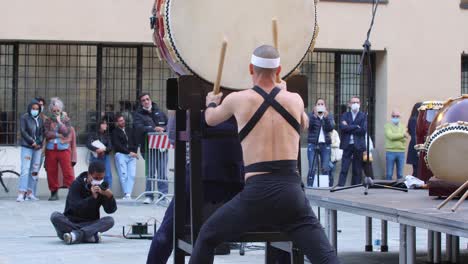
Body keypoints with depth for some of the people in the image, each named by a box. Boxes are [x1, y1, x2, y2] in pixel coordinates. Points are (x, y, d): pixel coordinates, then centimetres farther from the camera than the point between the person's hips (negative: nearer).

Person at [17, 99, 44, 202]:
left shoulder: (40, 119, 12)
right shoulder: (24, 118, 1)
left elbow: (42, 133, 10)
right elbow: (23, 131, -6)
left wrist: (39, 143, -7)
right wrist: (32, 142, -11)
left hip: (38, 147, 4)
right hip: (27, 147, -4)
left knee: (35, 170, 2)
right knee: (25, 169, -12)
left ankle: (30, 193, 6)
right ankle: (21, 193, -15)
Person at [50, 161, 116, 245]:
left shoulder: (102, 188, 2)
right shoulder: (77, 185, -7)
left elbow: (111, 210, -5)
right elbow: (76, 208, -20)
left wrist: (110, 196, -25)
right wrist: (93, 197, -31)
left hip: (90, 225, 2)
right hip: (70, 223, -2)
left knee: (110, 220, -24)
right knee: (55, 216, -31)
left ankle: (77, 234, -40)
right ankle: (90, 236, -37)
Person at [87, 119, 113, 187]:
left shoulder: (107, 136, 12)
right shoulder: (93, 135, 3)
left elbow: (110, 147, 4)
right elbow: (88, 144, -9)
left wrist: (104, 149, -17)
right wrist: (97, 149, -23)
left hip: (105, 156, 3)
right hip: (95, 157, -3)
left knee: (108, 175, -8)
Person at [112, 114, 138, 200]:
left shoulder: (130, 131, 24)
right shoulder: (115, 132, 9)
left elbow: (136, 143, 20)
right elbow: (117, 145, -2)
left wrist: (134, 152, 0)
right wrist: (129, 152, -9)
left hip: (132, 155, 3)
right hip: (121, 154, -3)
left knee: (132, 175, -13)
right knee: (123, 175, -15)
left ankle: (128, 195, -18)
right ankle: (127, 194, -16)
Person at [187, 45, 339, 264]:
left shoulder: (238, 100, 5)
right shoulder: (295, 99, 10)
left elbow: (211, 119, 27)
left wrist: (211, 102, 50)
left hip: (256, 194, -1)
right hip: (291, 192, 1)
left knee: (207, 237, 21)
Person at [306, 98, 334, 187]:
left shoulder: (329, 116, 12)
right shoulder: (311, 115, 7)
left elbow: (331, 127, -4)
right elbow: (308, 125, -11)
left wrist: (326, 117, -19)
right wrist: (314, 116, -27)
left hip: (325, 144, 2)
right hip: (313, 144, -2)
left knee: (326, 168, -5)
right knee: (312, 168, -9)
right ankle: (310, 186, -6)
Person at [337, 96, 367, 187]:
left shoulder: (363, 116, 7)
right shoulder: (345, 115, 11)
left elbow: (363, 130, -8)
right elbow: (342, 127, -7)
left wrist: (349, 128, -6)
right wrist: (356, 127, -9)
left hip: (358, 145, 0)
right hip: (347, 145, 0)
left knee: (357, 170, 3)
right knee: (344, 169, -6)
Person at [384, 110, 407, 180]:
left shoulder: (402, 126, 12)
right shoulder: (388, 126, 3)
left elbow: (404, 139, -1)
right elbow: (390, 136, -13)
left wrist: (395, 136, -14)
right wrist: (402, 135, -8)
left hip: (401, 152, 3)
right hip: (390, 151, -3)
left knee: (400, 174, 6)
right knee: (389, 174, -1)